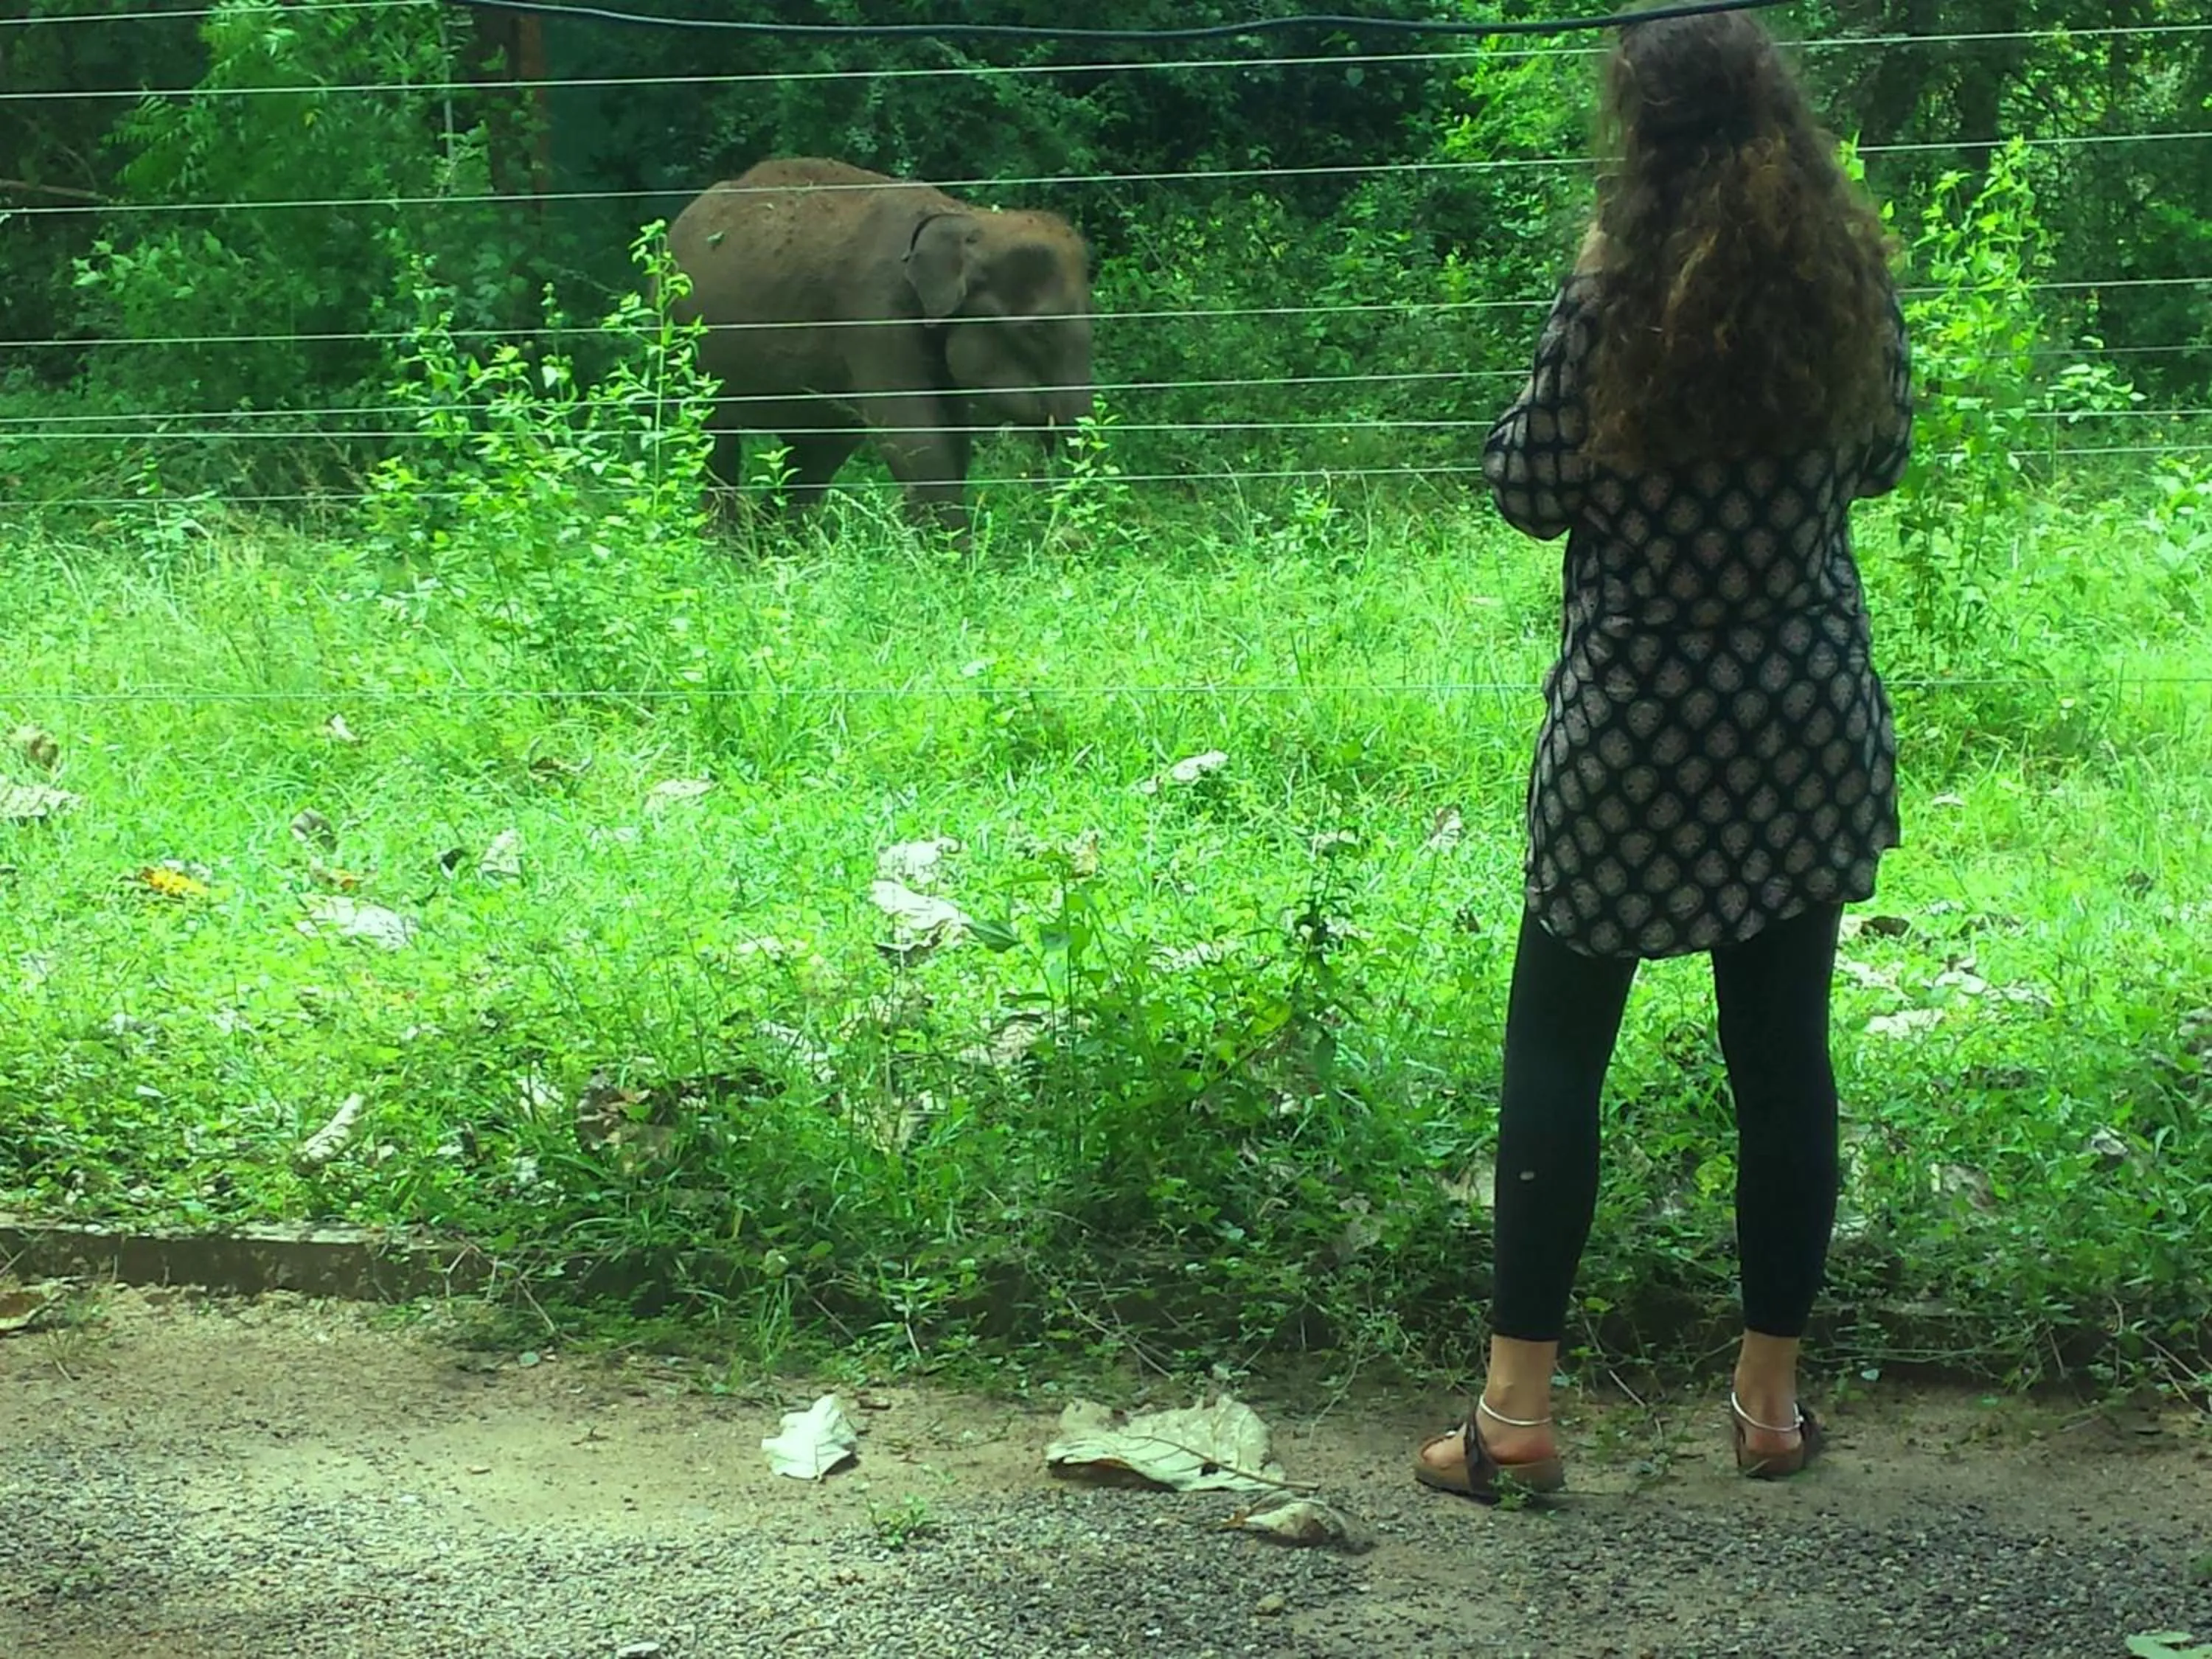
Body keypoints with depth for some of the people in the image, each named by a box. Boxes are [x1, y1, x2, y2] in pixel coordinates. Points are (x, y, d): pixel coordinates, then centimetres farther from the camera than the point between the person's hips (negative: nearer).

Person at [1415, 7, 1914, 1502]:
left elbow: (1529, 495, -5)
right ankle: (1772, 1398, 19)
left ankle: (1517, 1412, 6)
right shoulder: (1853, 281, -1)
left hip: (1639, 724, -4)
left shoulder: (1614, 299, -14)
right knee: (1784, 1047, 11)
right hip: (1813, 721, 4)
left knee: (1556, 1047, 6)